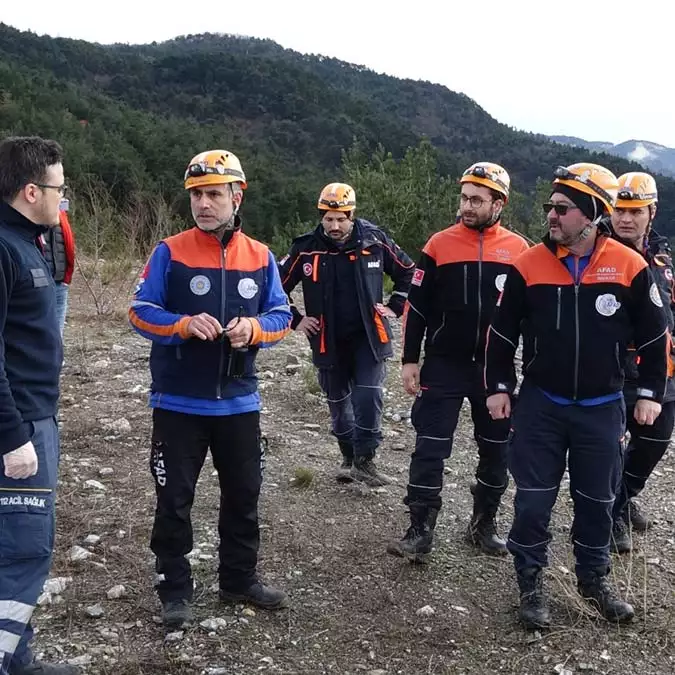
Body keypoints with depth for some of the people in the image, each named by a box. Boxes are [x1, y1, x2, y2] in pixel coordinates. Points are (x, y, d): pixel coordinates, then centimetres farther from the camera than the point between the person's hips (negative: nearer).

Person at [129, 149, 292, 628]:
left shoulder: (261, 257, 2)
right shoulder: (170, 252, -6)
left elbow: (281, 316, 4)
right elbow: (141, 313, -7)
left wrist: (254, 328, -18)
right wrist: (184, 324, -24)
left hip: (239, 402, 3)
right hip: (179, 403, -3)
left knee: (243, 496, 15)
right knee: (174, 500, 5)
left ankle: (240, 579, 32)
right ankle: (175, 590, 20)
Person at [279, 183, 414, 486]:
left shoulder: (374, 241, -6)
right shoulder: (306, 248, -8)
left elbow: (408, 272, 9)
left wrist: (395, 307, 3)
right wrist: (295, 320, 1)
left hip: (368, 337, -1)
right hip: (329, 342, 1)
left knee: (368, 397, -13)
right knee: (338, 403, 12)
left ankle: (365, 460, -1)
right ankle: (348, 457, 31)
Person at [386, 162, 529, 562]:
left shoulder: (519, 250, 0)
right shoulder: (440, 244, -2)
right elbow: (417, 307, 2)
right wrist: (410, 360, -1)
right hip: (444, 365, -1)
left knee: (497, 449, 12)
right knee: (430, 449, -2)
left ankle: (484, 526, 29)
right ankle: (421, 533, 6)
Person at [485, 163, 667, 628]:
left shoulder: (630, 267, -8)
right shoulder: (529, 265, -7)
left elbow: (654, 336, 2)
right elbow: (503, 332, 3)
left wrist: (650, 393, 3)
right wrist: (499, 387, 2)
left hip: (602, 409, 0)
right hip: (540, 405, 0)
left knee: (597, 500, 13)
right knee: (534, 499, 3)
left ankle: (594, 579, 32)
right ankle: (531, 583, 19)